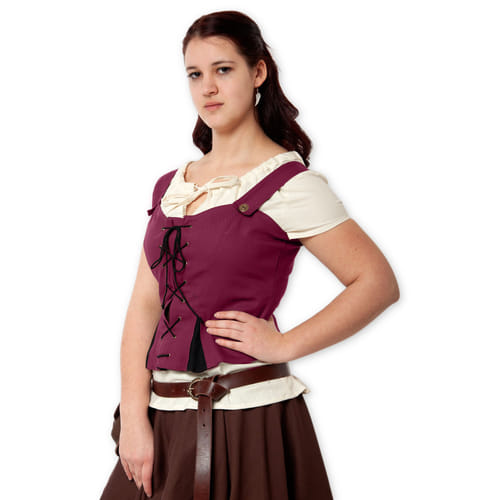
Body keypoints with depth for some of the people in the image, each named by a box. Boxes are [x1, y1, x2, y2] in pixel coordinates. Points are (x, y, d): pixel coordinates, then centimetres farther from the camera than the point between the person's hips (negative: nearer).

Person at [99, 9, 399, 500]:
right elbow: (146, 304, 5)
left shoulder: (288, 182, -7)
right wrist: (134, 417, -5)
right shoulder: (169, 187, 10)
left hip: (247, 419, -5)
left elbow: (379, 283, -9)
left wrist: (283, 345, -12)